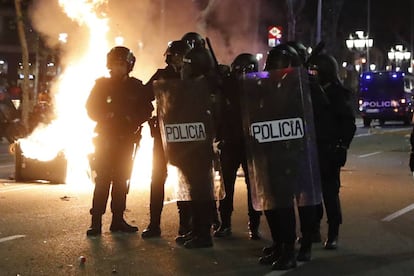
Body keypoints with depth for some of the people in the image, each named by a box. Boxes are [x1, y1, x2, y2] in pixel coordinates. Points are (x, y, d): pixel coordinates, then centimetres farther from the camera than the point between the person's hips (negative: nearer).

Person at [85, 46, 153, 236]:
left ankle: (118, 220, 11)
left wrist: (134, 122, -12)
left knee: (122, 180, 5)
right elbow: (91, 108, 2)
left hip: (126, 140, 2)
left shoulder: (136, 86, 7)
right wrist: (106, 119, -14)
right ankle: (96, 222, -8)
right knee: (103, 179, -8)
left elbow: (147, 110, 6)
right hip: (105, 139, -2)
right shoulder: (102, 85, 4)